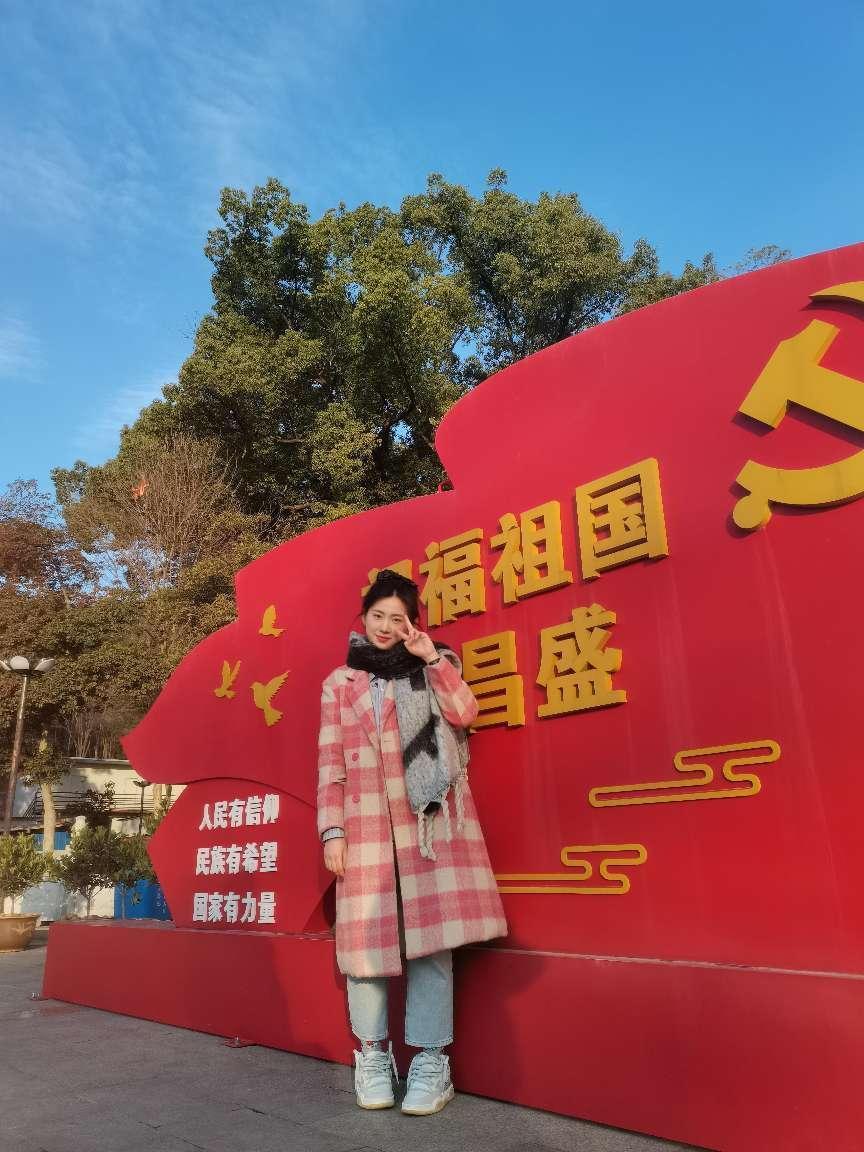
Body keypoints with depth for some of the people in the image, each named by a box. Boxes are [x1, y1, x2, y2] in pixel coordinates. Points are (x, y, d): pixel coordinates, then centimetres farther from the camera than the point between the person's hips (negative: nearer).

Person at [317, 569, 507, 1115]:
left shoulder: (433, 667, 14)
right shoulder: (339, 682, 14)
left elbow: (465, 714, -4)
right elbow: (330, 762, 8)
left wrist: (434, 660, -10)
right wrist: (332, 830, 0)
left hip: (429, 818, -1)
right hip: (366, 822, 1)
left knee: (431, 928, -4)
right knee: (366, 930, 2)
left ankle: (431, 1060, 7)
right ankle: (373, 1053, 19)